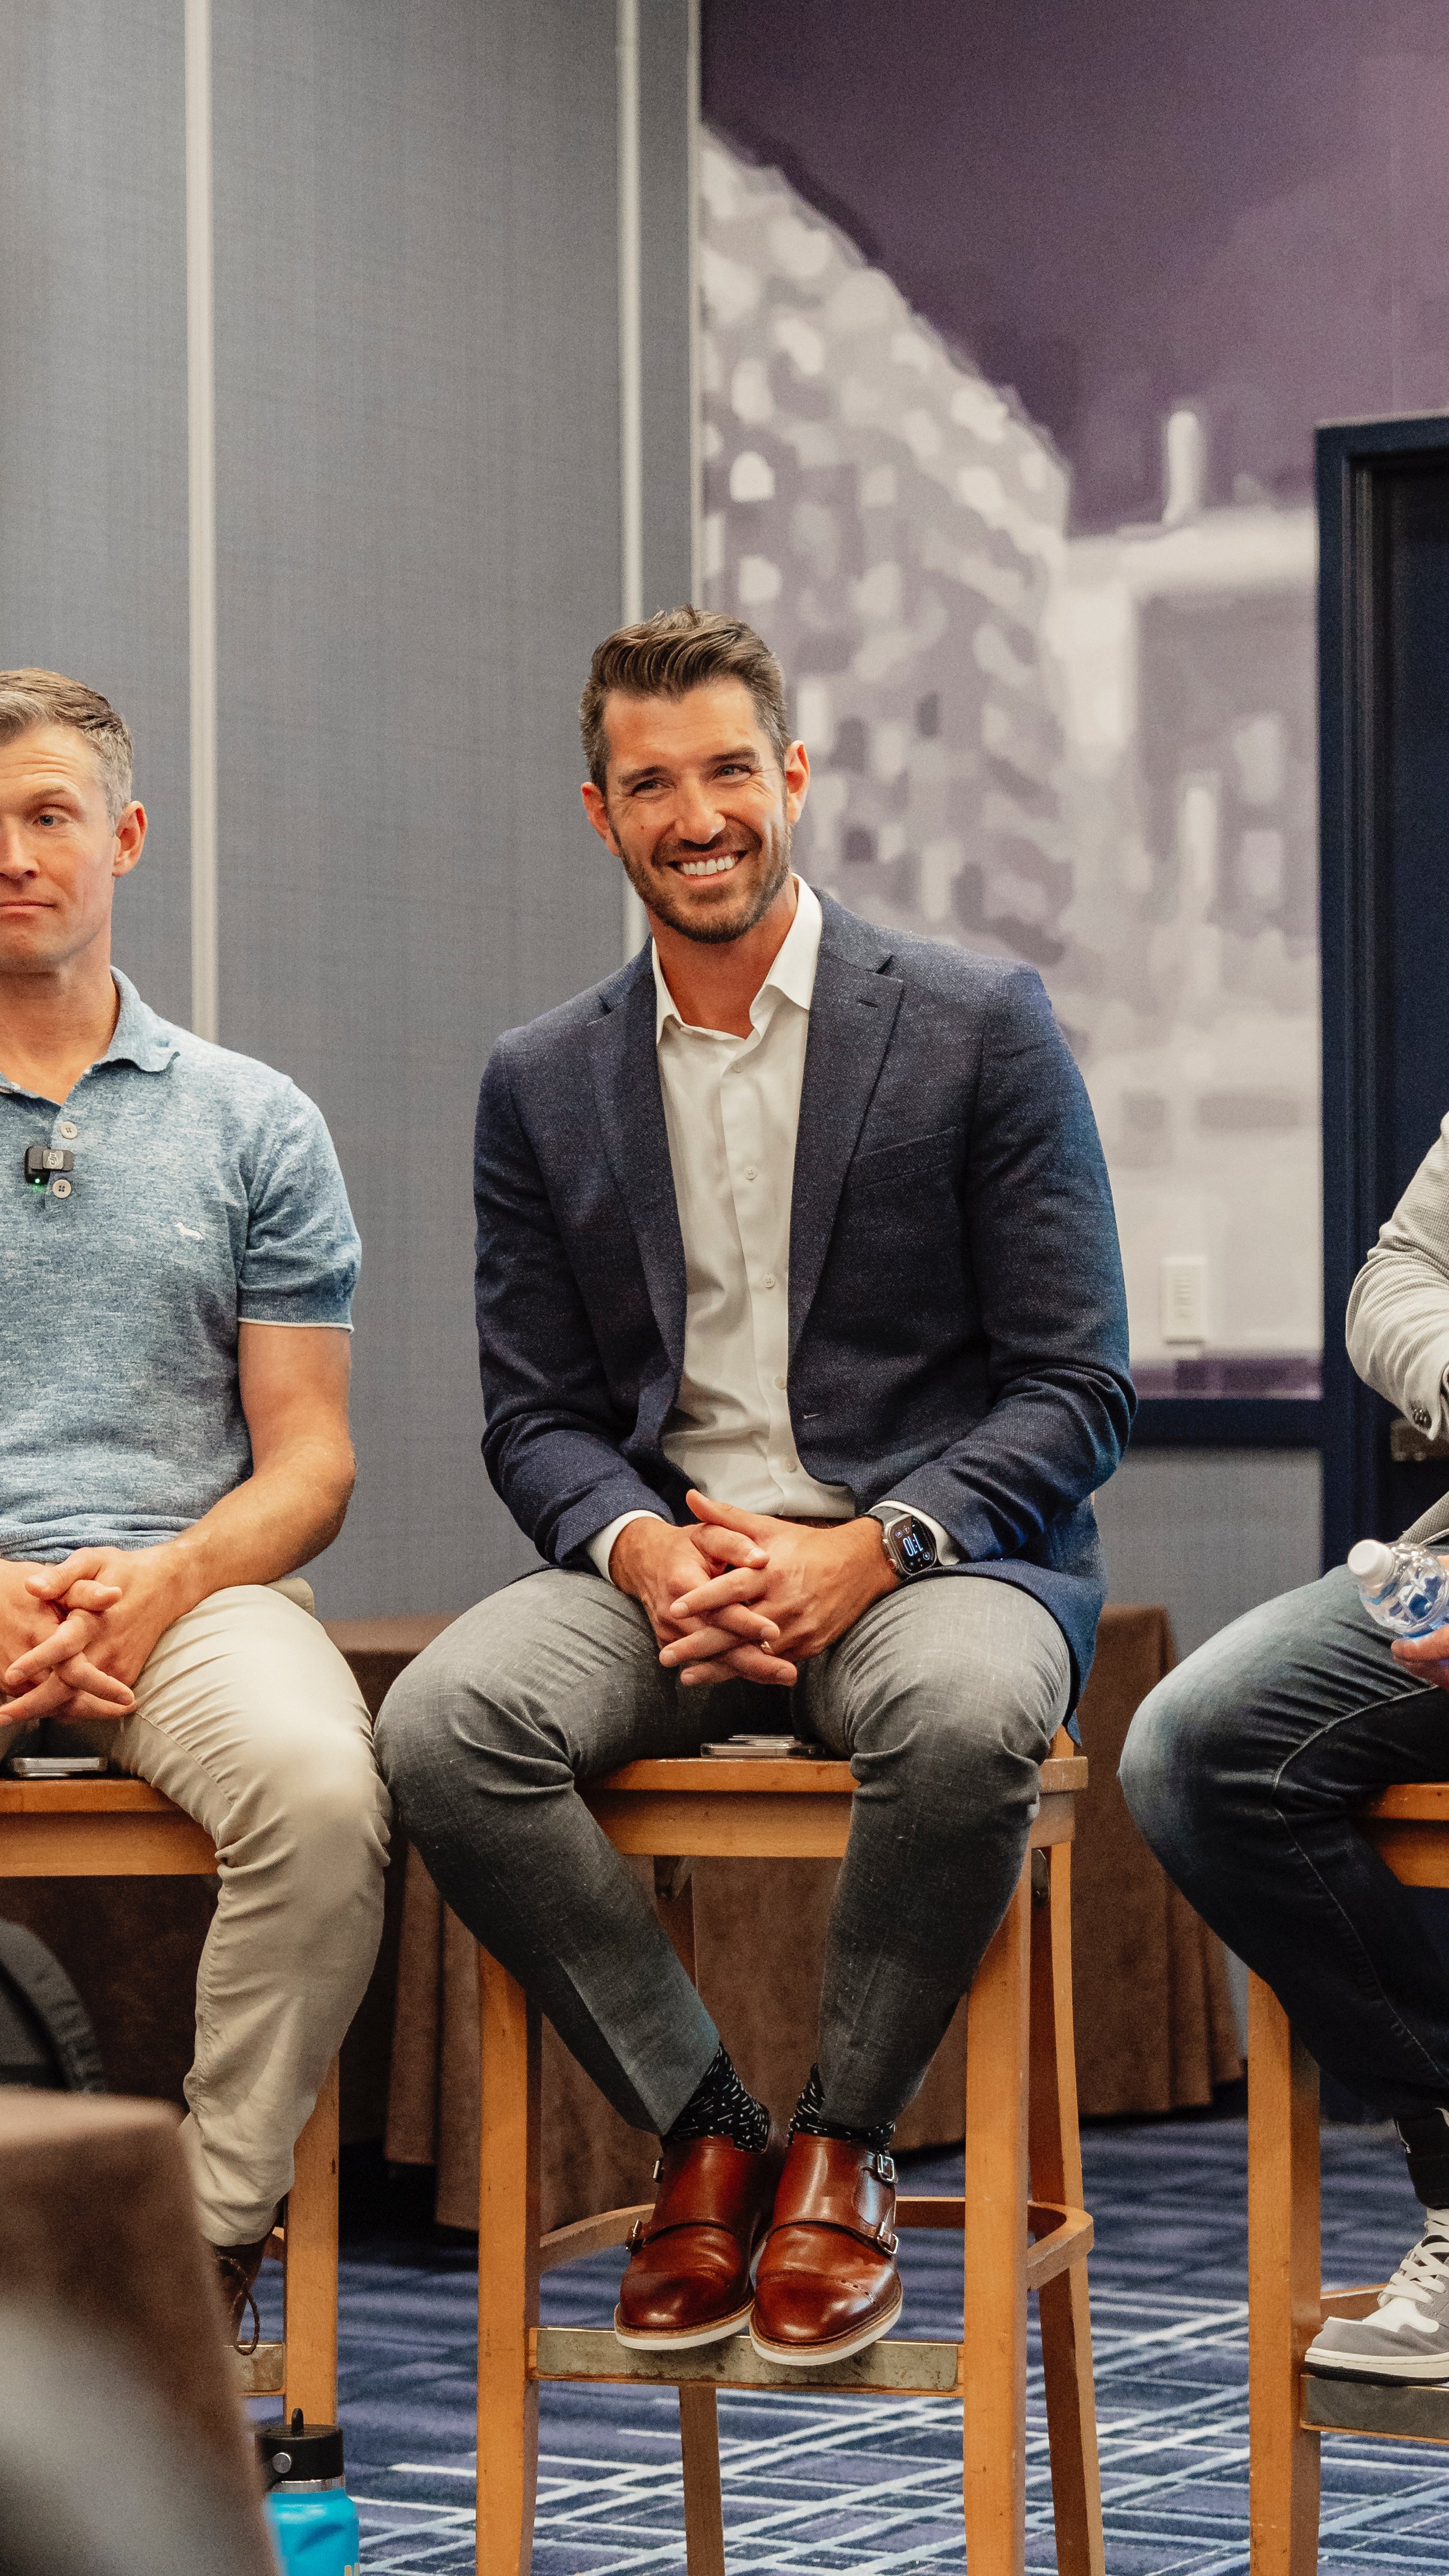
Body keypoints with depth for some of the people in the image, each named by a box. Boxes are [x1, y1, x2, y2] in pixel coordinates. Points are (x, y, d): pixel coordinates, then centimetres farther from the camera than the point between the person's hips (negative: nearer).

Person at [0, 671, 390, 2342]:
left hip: (188, 1584, 1)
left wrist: (157, 1586, -11)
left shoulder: (250, 1126, 14)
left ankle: (207, 2250, -20)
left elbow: (308, 1461, 10)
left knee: (321, 1791, -34)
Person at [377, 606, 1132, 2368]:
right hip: (663, 1560, 3)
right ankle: (702, 2134, -11)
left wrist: (873, 1550, -18)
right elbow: (534, 1416, 10)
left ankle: (838, 2150, -14)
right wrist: (641, 1550, -13)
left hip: (931, 1552, -3)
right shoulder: (542, 1084, 11)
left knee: (964, 1716, -39)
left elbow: (1076, 1391, -2)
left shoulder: (979, 1028, 1)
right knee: (444, 1726, -29)